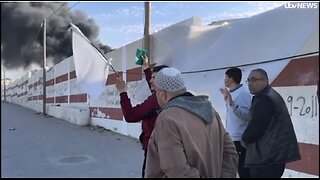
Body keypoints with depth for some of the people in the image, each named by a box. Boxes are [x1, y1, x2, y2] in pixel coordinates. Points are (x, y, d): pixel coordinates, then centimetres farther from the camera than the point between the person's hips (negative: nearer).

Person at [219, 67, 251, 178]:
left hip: (240, 139, -9)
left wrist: (231, 103, -31)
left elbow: (247, 115, -25)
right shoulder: (232, 93, 10)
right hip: (232, 138, 9)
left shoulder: (243, 93, -15)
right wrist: (226, 98, 22)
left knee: (243, 170, -2)